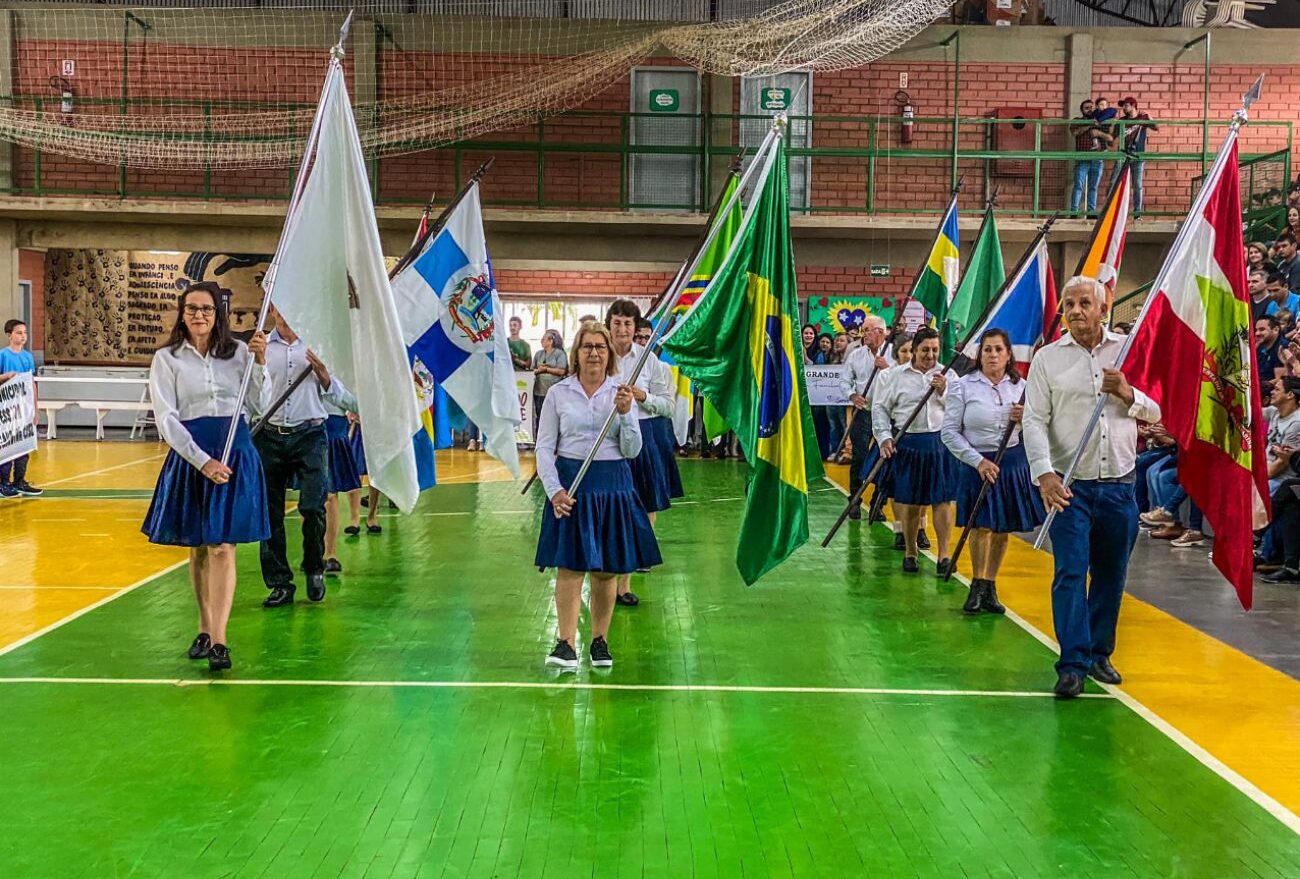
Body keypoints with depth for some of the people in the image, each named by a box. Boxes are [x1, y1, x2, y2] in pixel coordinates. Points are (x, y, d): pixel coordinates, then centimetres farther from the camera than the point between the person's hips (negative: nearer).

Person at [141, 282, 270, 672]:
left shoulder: (238, 351, 7)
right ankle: (204, 629, 23)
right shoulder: (167, 359, 3)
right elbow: (166, 419, -4)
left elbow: (258, 407, 5)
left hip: (236, 454, 0)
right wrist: (203, 461, -14)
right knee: (197, 548, 9)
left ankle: (219, 639, -9)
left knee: (222, 546, -6)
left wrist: (259, 361, -7)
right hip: (190, 455, 0)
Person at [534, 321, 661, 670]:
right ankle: (566, 643, -6)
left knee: (606, 570, 6)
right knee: (570, 566, -7)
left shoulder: (622, 393, 5)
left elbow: (632, 451, 2)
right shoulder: (558, 393, 3)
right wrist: (554, 489, -9)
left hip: (613, 484, 1)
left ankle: (600, 641, 17)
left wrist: (625, 414, -14)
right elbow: (544, 447, 4)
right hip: (570, 483, -1)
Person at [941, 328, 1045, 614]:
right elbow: (949, 432, -7)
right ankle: (978, 586, 8)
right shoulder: (963, 386, -5)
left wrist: (1026, 419, -13)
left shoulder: (1020, 386, 5)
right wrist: (978, 461, -14)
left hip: (1013, 463, 3)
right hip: (978, 464, -3)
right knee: (982, 526, -8)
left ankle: (989, 586, 20)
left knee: (1002, 529, 8)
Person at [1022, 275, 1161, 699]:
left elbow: (1158, 412, 6)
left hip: (1119, 485, 2)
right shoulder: (1047, 358, 1)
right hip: (1070, 485, -2)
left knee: (1111, 576, 12)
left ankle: (1099, 653, 27)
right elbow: (1035, 421, -5)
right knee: (1070, 573, -8)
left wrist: (1128, 396, -15)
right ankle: (1072, 664, -4)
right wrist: (1044, 472, -19)